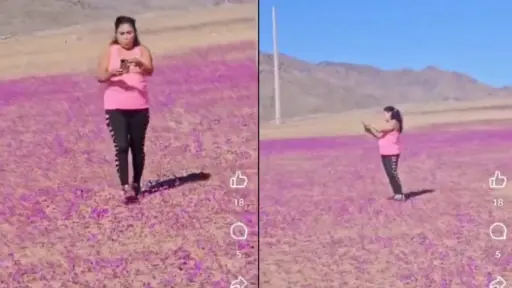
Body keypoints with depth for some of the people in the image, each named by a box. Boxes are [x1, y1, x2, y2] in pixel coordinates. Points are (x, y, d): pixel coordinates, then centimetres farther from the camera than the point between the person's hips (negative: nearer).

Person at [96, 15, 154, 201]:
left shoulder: (142, 50, 2)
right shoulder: (110, 51, 2)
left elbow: (150, 70, -16)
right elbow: (100, 76, -5)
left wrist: (139, 63, -37)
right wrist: (112, 73, -26)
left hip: (139, 107, 1)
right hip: (115, 107, -1)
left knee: (137, 147, 10)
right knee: (121, 146, -12)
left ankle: (136, 184, 26)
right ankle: (125, 187, -13)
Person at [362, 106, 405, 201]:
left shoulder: (394, 123, -10)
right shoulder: (387, 124, 19)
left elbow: (380, 130, -18)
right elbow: (379, 135, 16)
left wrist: (370, 126, -7)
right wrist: (369, 131, 5)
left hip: (392, 154, -9)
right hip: (385, 153, 9)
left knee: (393, 174, -11)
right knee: (389, 174, 9)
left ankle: (400, 195, -8)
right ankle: (396, 194, 15)